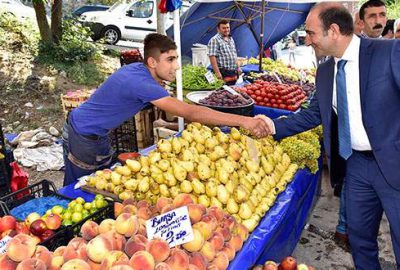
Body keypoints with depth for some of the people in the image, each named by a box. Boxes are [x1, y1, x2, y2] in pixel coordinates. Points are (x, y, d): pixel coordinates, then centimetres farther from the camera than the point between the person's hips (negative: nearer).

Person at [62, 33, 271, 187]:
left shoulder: (139, 70, -5)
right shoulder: (140, 82, -33)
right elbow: (190, 112, -38)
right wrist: (243, 121, -40)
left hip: (98, 134, 8)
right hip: (82, 136, -8)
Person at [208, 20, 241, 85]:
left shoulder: (231, 39, 17)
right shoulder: (214, 40, -9)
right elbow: (212, 57, -17)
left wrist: (238, 67, 19)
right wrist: (217, 73, -22)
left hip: (234, 72, 8)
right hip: (223, 73, -8)